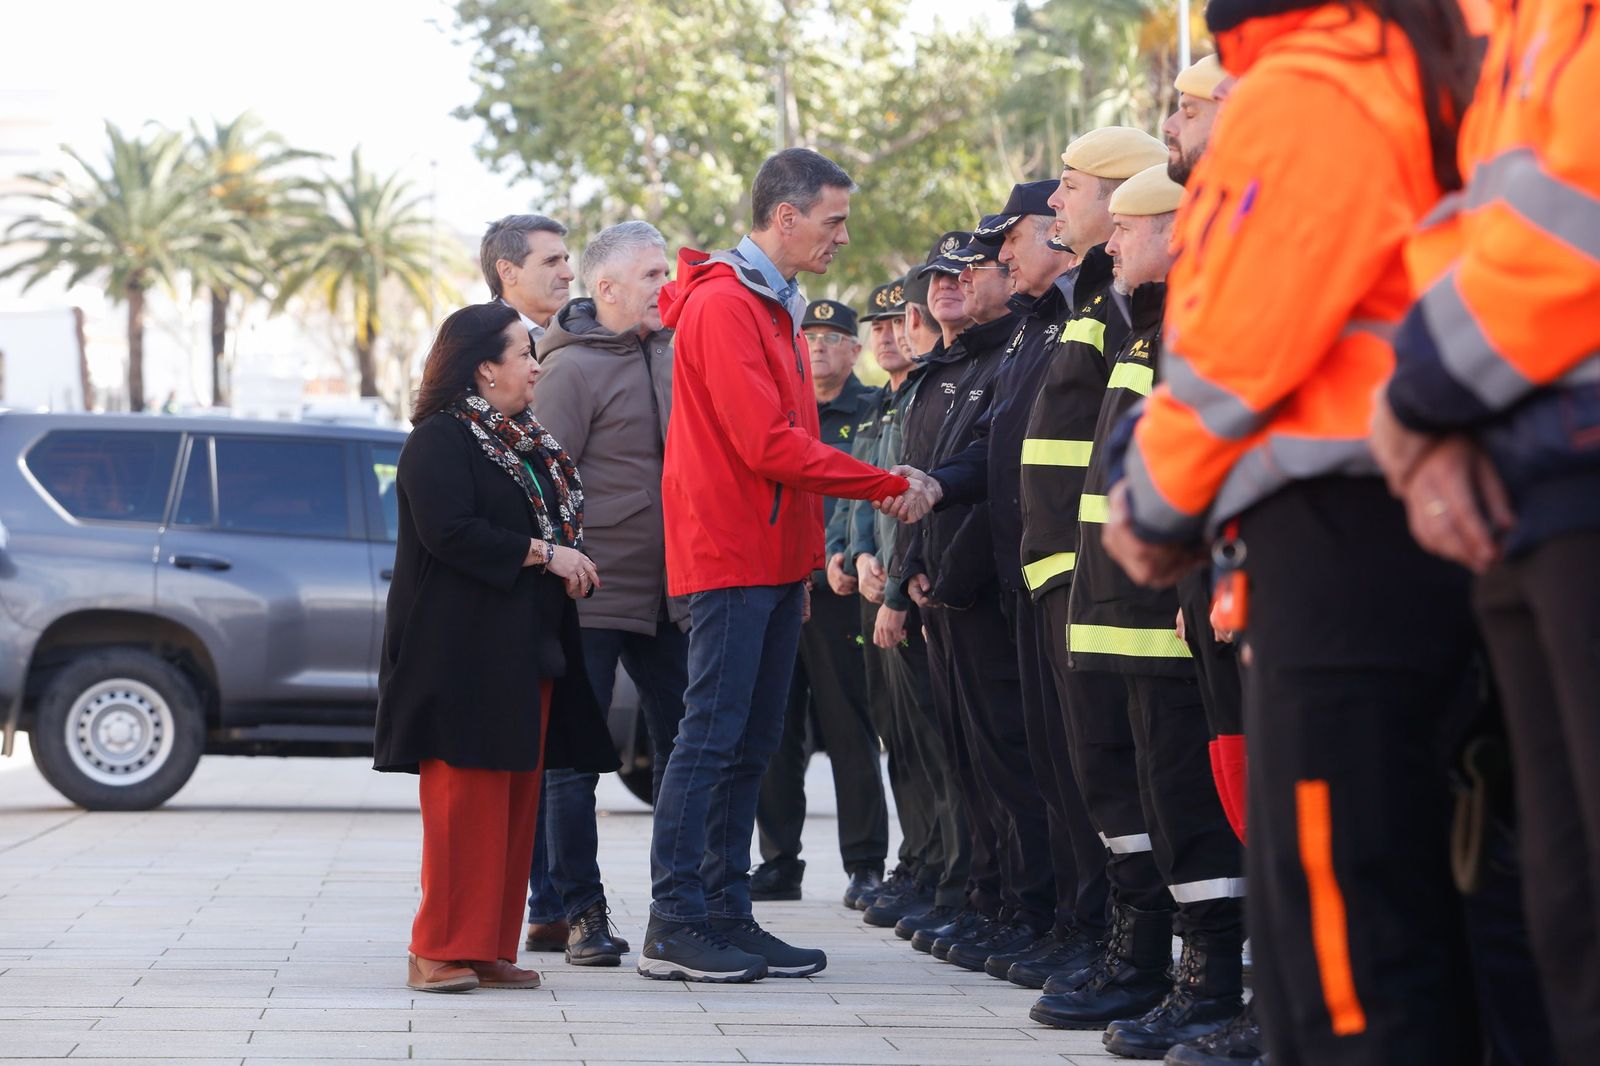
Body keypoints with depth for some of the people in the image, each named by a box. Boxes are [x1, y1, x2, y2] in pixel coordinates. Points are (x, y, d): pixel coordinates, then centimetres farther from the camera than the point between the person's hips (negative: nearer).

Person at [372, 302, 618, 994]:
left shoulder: (529, 442, 18)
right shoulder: (440, 441, -8)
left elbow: (557, 520, 28)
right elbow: (449, 531, -19)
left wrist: (570, 563, 8)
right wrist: (543, 554, -16)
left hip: (529, 649, 9)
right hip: (465, 649, -9)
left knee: (516, 798, 7)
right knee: (465, 794, -10)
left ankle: (491, 948, 11)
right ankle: (440, 952, -6)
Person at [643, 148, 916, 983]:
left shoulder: (773, 308, 18)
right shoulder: (723, 305, -13)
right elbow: (768, 445, -20)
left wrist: (804, 563, 15)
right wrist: (887, 486, -15)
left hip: (773, 560, 10)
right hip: (730, 559, -10)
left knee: (750, 745, 9)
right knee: (712, 736, -9)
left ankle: (726, 915, 13)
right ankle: (674, 925, -7)